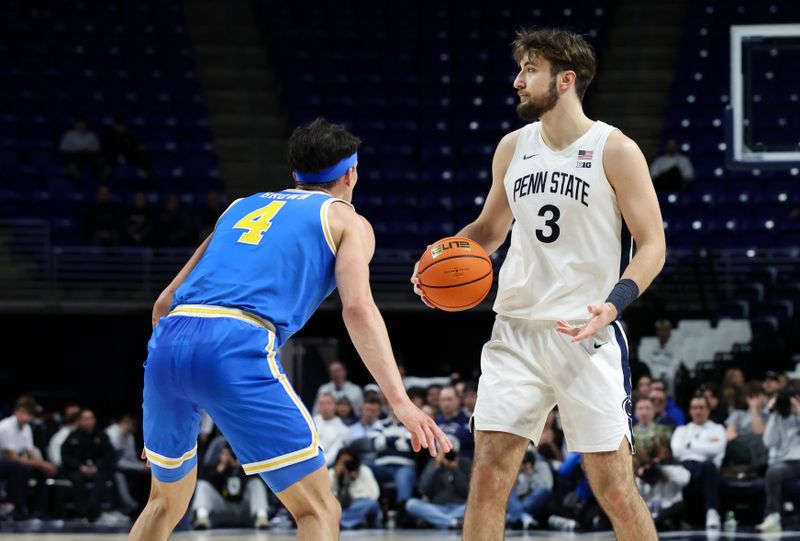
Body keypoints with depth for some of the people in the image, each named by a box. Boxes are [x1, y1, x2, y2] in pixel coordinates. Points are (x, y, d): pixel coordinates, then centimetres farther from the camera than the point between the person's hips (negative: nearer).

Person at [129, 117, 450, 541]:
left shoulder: (242, 206, 33)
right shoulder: (346, 220, 18)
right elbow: (358, 307, -3)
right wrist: (399, 400, -11)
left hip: (168, 340, 6)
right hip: (237, 349, -6)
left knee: (167, 502, 27)